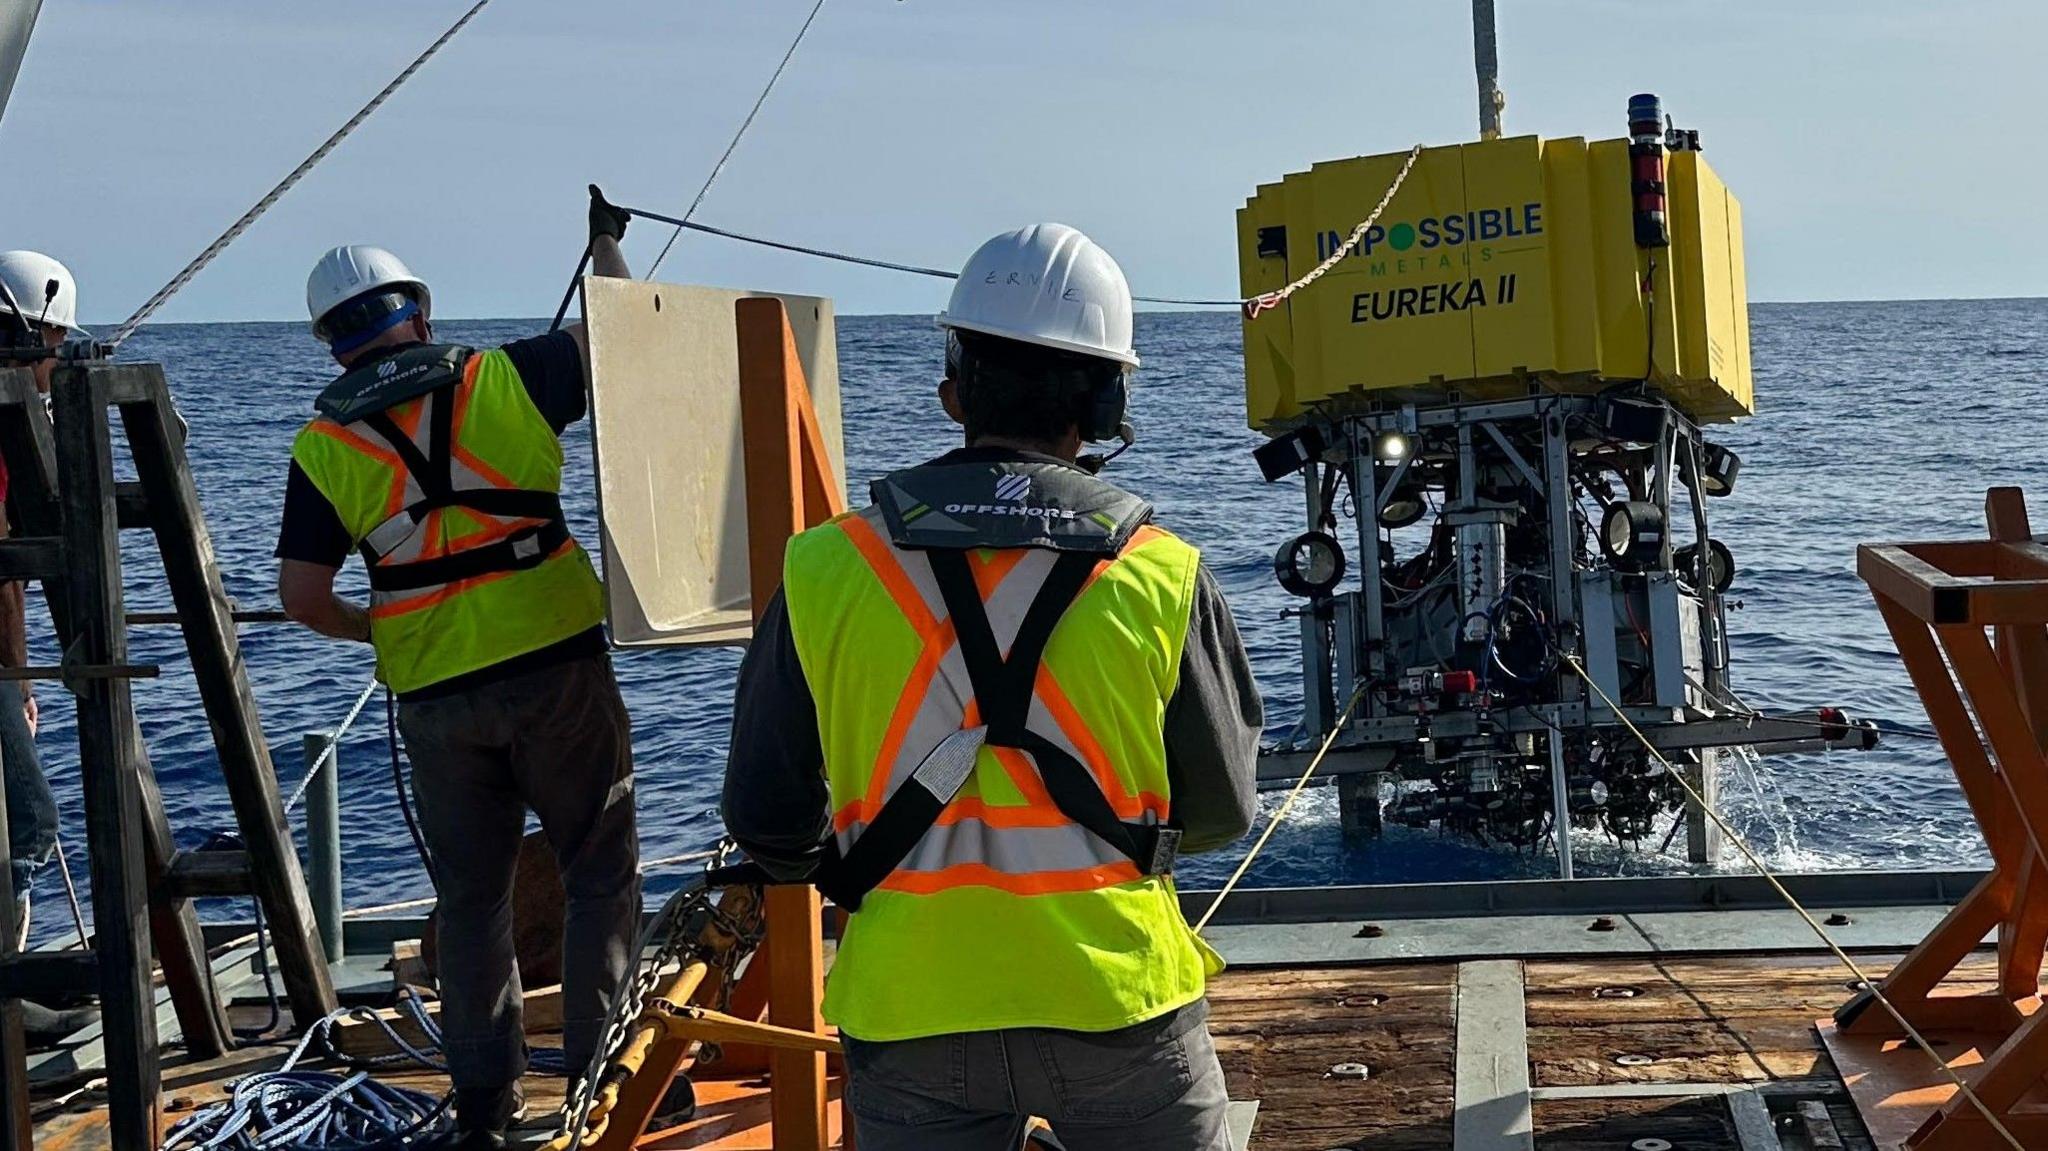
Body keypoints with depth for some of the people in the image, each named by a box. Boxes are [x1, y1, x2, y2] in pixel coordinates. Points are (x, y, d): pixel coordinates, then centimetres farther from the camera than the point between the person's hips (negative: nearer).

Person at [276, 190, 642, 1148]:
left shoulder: (323, 448, 1)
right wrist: (607, 240, 24)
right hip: (555, 669, -2)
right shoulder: (502, 380, -2)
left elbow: (302, 596, -1)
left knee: (471, 897, 14)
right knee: (601, 877, 9)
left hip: (434, 697, 2)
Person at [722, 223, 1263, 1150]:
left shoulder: (824, 573, -7)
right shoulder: (1161, 577, -8)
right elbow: (1220, 812, 3)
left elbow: (769, 825, 1)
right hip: (1119, 1005, 0)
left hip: (908, 1015, 1)